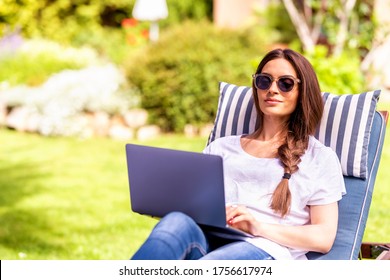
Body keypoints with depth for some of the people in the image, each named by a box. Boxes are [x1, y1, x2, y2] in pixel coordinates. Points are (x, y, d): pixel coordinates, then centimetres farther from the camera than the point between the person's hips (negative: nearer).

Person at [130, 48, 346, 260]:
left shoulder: (320, 157, 18)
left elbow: (324, 238, 7)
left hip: (267, 251, -4)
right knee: (176, 222, -35)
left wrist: (260, 227, -9)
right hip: (207, 240, 4)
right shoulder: (222, 147, 30)